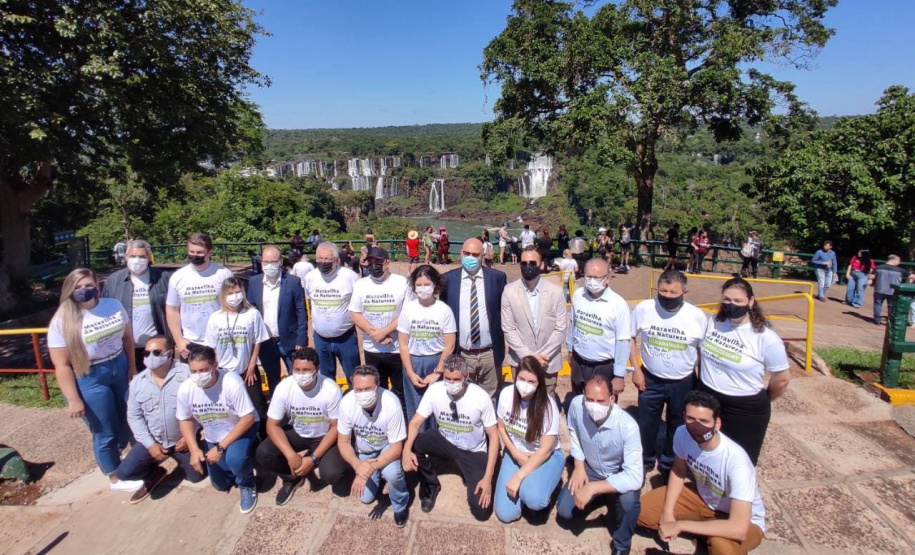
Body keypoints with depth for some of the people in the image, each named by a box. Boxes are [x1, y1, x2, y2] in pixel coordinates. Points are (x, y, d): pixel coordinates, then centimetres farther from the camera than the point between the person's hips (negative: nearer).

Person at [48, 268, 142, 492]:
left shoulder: (113, 305, -2)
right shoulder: (62, 322, -16)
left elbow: (127, 336, 10)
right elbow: (62, 365, -15)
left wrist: (132, 366, 9)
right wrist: (73, 400, -15)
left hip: (120, 369, 5)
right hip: (89, 380, -5)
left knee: (127, 419, 17)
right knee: (104, 433, 9)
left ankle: (118, 454, 46)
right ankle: (115, 478, 30)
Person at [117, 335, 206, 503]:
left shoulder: (187, 374, -17)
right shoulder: (138, 381, -4)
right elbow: (134, 416, 0)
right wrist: (150, 444, -9)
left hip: (183, 439, -2)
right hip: (153, 440, 3)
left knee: (196, 476, 0)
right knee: (124, 472, -12)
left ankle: (178, 457, 32)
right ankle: (155, 474, 20)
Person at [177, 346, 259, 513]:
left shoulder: (232, 382, -34)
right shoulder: (185, 389, -21)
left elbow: (248, 418, -28)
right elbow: (185, 420, -3)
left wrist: (221, 448, -28)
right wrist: (194, 449, -15)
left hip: (242, 429, -5)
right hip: (213, 437, 5)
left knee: (234, 458, -35)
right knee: (221, 484, 12)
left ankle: (247, 484, -1)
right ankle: (245, 456, 39)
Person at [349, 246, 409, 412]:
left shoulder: (402, 283, -8)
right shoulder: (360, 285, 3)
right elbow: (355, 314, 1)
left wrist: (384, 331, -17)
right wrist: (374, 333, -12)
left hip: (398, 349, -3)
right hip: (371, 349, 3)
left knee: (401, 392, 9)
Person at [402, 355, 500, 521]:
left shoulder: (481, 397, -25)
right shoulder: (434, 390, -20)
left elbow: (493, 436, -17)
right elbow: (416, 422, -16)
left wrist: (488, 477, -21)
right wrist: (406, 449, -38)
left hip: (474, 452, -2)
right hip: (445, 442, 2)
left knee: (481, 510, -16)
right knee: (413, 444, -27)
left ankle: (471, 478, 18)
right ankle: (430, 485, 2)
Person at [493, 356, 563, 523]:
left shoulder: (548, 406, -25)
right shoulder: (506, 394, -15)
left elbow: (545, 450, -20)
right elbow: (501, 428, 2)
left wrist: (518, 477, -23)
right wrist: (516, 454, -11)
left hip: (546, 457, -3)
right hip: (515, 454, 3)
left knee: (532, 499, -33)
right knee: (505, 514, -8)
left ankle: (534, 485, 3)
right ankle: (526, 485, 20)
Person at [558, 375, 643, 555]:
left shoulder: (628, 426, -36)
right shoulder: (576, 404, -26)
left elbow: (635, 477, -37)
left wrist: (592, 488, -40)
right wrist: (579, 465, -7)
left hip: (620, 475, -3)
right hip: (590, 469, 4)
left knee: (629, 499, -34)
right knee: (564, 510, -10)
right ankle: (602, 498, 22)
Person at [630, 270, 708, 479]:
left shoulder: (697, 316, -16)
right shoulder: (644, 308, -15)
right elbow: (631, 338, -1)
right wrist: (636, 369, -5)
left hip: (683, 383, 0)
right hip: (650, 379, 0)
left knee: (677, 427, 20)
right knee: (646, 424, 17)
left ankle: (668, 464, 45)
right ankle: (646, 460, 42)